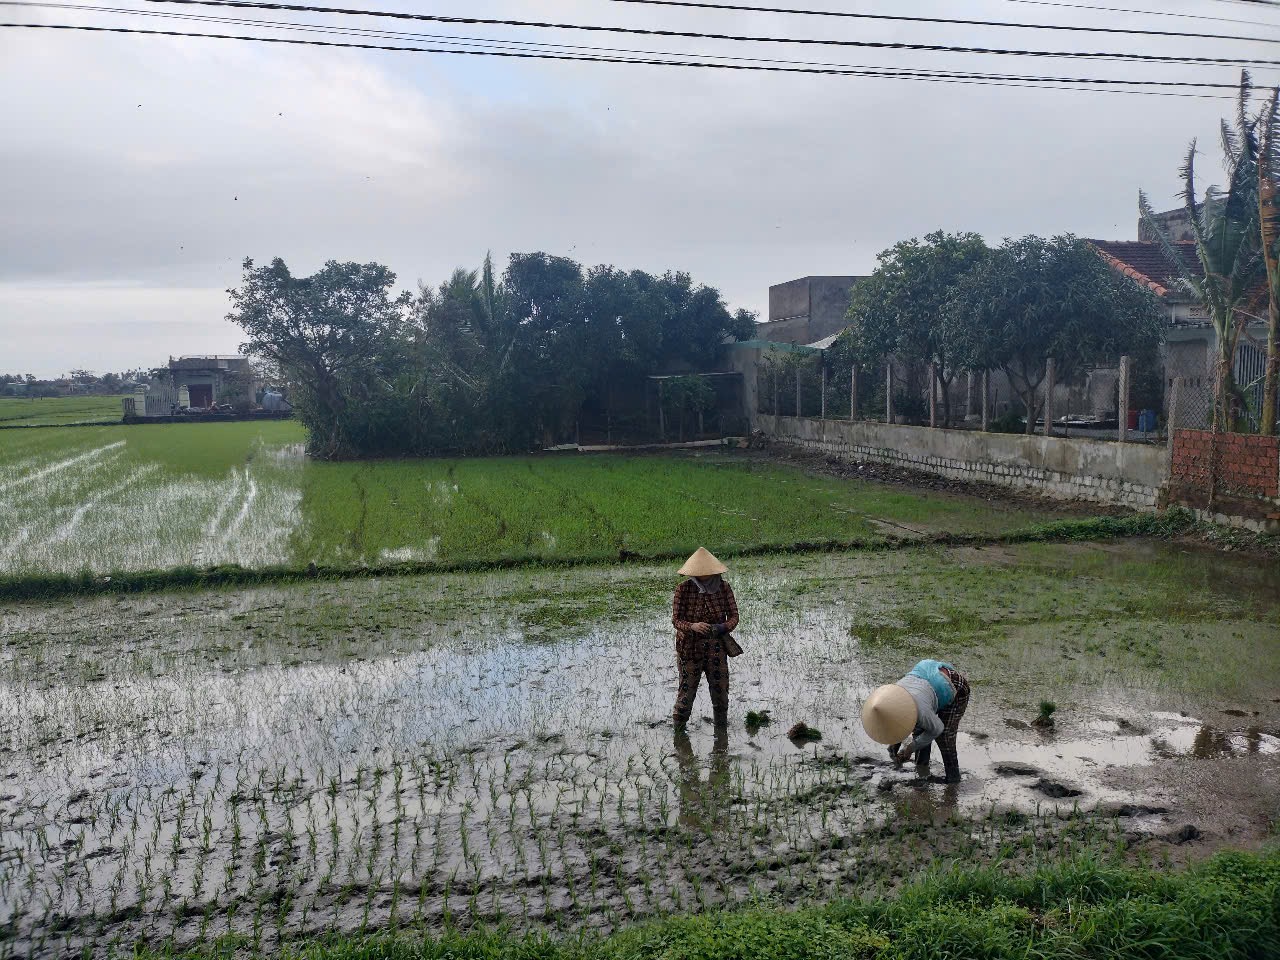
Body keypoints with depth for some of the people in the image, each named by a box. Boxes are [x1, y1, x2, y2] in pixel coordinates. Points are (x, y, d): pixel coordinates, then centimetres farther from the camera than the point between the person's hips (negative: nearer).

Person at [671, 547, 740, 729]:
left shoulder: (724, 587, -3)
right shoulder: (683, 589, -10)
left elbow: (734, 616, -1)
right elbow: (676, 620, -11)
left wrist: (724, 627, -24)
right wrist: (692, 627, -31)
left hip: (717, 648, 2)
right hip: (690, 648, -2)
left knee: (720, 689, 7)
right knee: (687, 688, 1)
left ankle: (721, 725, 28)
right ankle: (678, 726, 20)